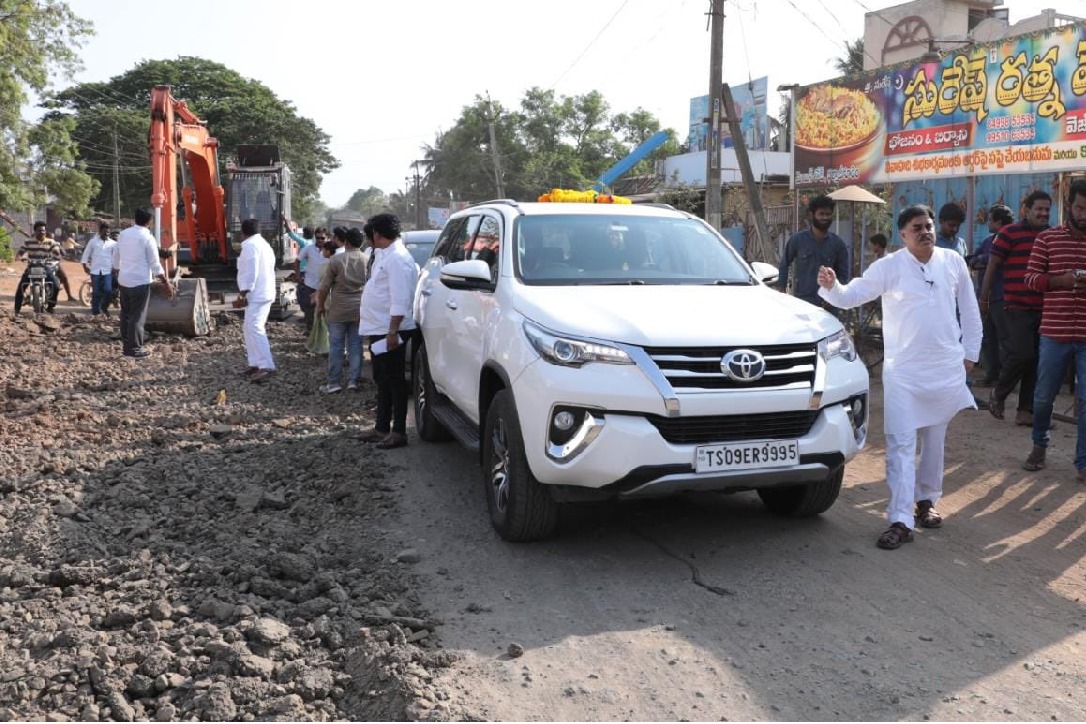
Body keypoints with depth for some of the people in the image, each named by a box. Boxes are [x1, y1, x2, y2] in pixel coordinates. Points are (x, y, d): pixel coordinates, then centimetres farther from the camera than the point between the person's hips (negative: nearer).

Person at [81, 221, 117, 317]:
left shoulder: (113, 243, 6)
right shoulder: (93, 241, 5)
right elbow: (86, 254, 8)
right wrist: (85, 266, 0)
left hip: (107, 271, 0)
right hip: (95, 271, 0)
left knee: (108, 290, -14)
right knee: (96, 293, 2)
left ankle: (104, 307, 12)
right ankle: (95, 313, 12)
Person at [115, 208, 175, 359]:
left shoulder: (123, 234, 5)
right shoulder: (147, 238, -13)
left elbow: (115, 258, 13)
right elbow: (155, 265, -12)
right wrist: (166, 283, -6)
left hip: (123, 279, 7)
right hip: (140, 281, -7)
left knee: (126, 312, 20)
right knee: (138, 316, 0)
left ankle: (126, 340, 31)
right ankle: (133, 349, 4)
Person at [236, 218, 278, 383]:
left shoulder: (250, 245, -12)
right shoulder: (264, 244, 19)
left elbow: (250, 272, -20)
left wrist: (243, 294, -19)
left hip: (256, 295, -11)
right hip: (264, 293, 11)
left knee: (254, 328, -15)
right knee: (249, 328, 15)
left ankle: (267, 366, -21)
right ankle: (255, 363, 17)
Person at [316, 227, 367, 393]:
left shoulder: (336, 260, -8)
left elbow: (324, 286, -5)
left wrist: (320, 305, 8)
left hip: (338, 310, -2)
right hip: (360, 309, 3)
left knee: (336, 345, 4)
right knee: (355, 345, 8)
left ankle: (334, 382, 5)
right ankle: (353, 380, 9)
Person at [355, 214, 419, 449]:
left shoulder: (397, 258, -17)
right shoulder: (384, 254, 15)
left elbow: (400, 300, -24)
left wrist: (393, 331, -26)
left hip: (389, 332, -10)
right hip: (378, 330, 10)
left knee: (394, 381, -4)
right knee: (382, 380, 15)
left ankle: (399, 432, 3)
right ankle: (382, 428, 24)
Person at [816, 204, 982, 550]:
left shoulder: (953, 262, 3)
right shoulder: (889, 267, -7)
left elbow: (969, 310, 12)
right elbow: (852, 295, -12)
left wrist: (970, 353, 11)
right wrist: (831, 287, -34)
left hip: (947, 369, 3)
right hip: (903, 370, -3)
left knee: (934, 440, 15)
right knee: (900, 444, -7)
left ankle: (926, 500, 34)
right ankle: (901, 521, -7)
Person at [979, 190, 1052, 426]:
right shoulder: (1010, 233, -3)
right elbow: (992, 266, -1)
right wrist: (984, 299, -3)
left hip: (1043, 309, 5)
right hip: (1018, 308, -5)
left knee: (1036, 361, 5)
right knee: (1023, 354, -13)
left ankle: (1025, 411, 13)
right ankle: (998, 394, 12)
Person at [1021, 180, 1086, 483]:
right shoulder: (1047, 238, 3)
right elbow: (1031, 278, -1)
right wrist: (1061, 280, -19)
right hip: (1055, 333, 0)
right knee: (1044, 395, 11)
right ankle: (1039, 445, 34)